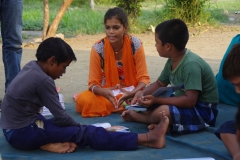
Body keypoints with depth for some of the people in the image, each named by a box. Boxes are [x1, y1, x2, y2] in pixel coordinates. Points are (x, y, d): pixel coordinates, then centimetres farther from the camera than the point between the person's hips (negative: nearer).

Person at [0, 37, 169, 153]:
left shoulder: (31, 67, 7)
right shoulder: (43, 80, -19)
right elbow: (61, 116, -12)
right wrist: (80, 128, 4)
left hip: (14, 129, 10)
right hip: (22, 132, -10)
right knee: (87, 133, -12)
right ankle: (148, 138, -12)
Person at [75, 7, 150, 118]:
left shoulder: (135, 45, -14)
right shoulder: (98, 48, -13)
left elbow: (143, 78, -12)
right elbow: (93, 82, -11)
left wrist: (132, 93, -33)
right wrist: (103, 92, -35)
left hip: (131, 93, -1)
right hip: (108, 93, 1)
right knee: (82, 100, -30)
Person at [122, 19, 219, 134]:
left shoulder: (191, 64, -27)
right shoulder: (172, 61, 1)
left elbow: (190, 100, -31)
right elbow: (159, 83, 15)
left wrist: (157, 100, -29)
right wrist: (142, 93, -5)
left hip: (203, 110, -10)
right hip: (184, 102, 10)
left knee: (161, 112, -29)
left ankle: (137, 116, -4)